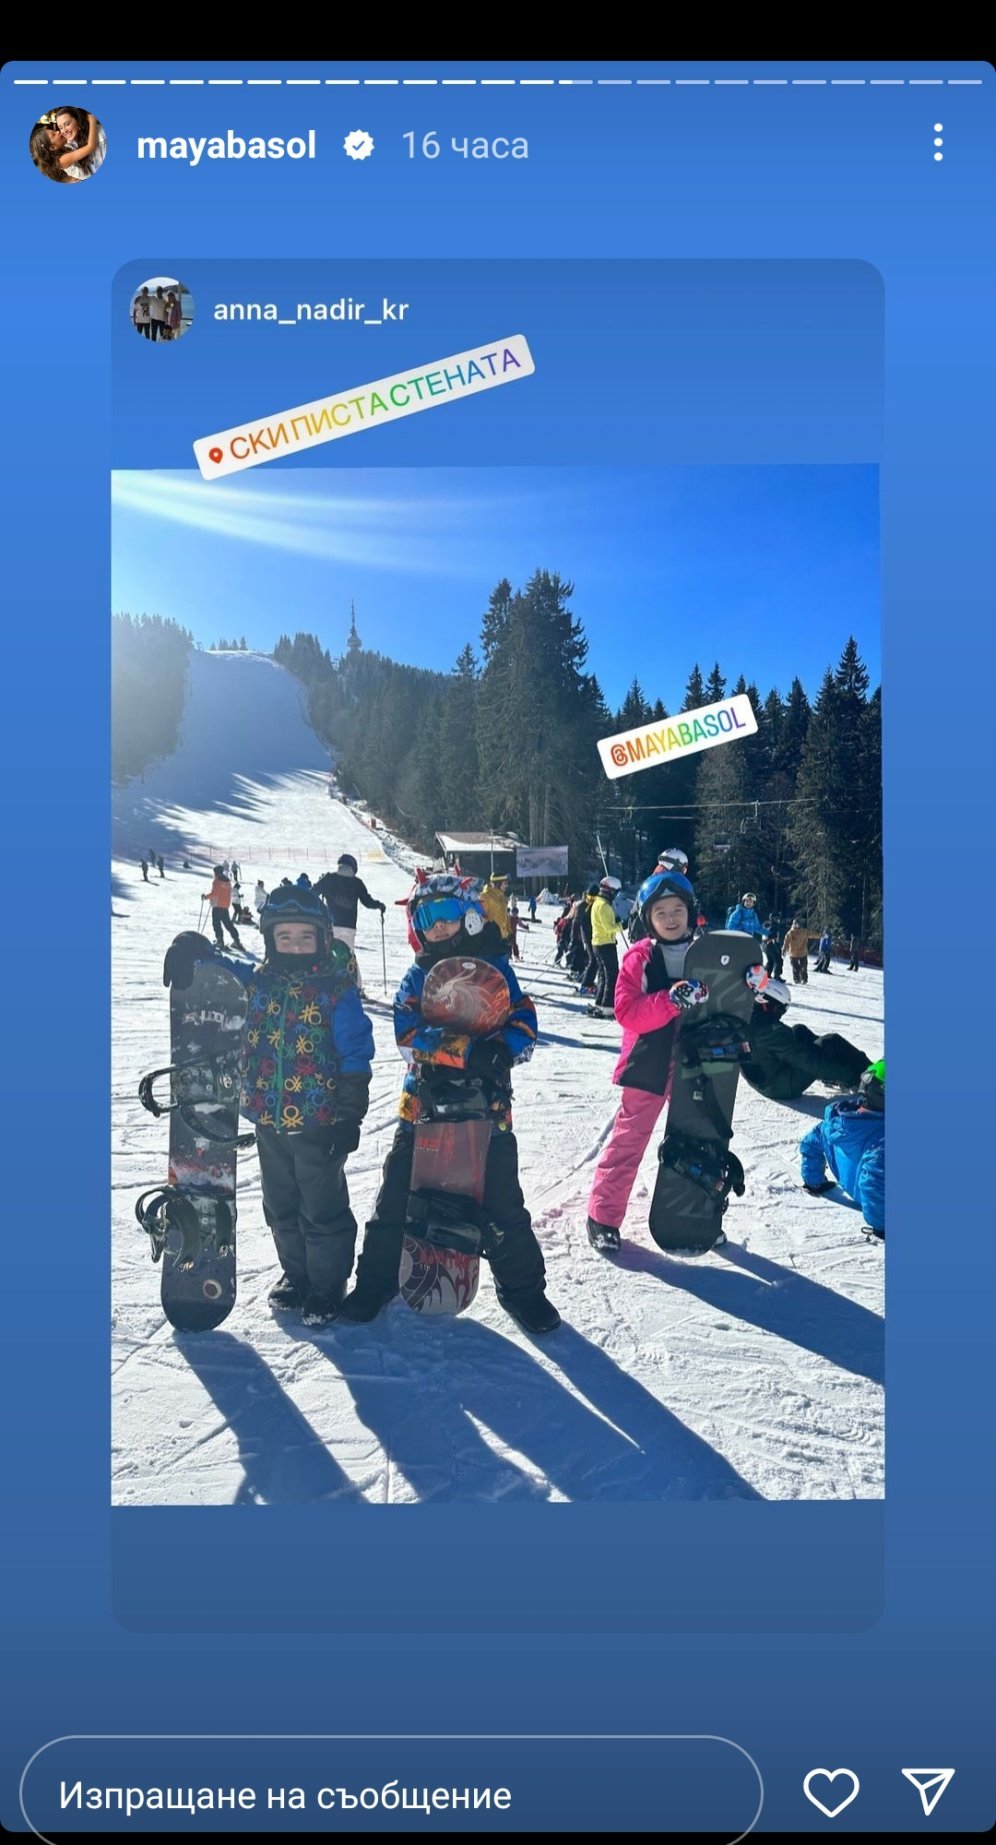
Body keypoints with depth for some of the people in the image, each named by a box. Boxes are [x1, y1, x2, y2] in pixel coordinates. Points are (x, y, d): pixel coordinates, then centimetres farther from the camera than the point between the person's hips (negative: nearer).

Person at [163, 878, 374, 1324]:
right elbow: (218, 968, 13)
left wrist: (349, 1116, -13)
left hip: (319, 1122, -5)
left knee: (323, 1210, 7)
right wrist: (192, 950, -11)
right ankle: (296, 1274, 38)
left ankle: (327, 1287, 23)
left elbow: (355, 1057, -11)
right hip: (268, 1121, 5)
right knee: (281, 1206, 19)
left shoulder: (337, 990, -12)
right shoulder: (255, 982, 1)